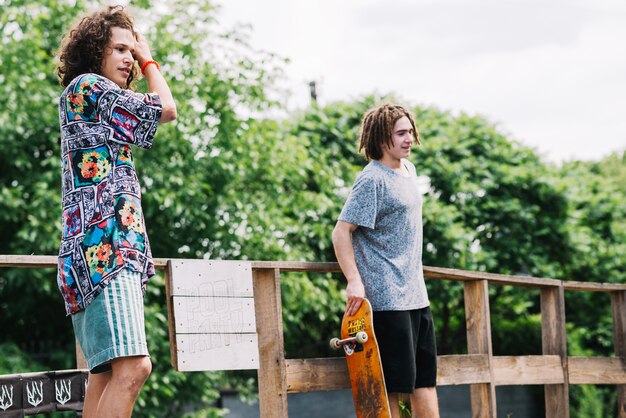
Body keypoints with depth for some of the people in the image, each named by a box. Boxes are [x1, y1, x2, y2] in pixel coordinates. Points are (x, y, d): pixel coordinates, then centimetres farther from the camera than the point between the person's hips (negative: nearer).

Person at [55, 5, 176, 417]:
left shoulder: (94, 104, 26)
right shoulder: (87, 85, -3)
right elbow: (166, 108, 1)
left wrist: (140, 63, 30)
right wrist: (148, 60, 16)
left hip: (114, 250, 11)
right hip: (104, 248, -11)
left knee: (106, 373, 6)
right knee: (131, 367, -22)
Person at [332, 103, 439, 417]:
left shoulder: (408, 170, 14)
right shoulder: (373, 180, -13)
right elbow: (341, 232, -16)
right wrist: (354, 281, -23)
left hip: (416, 293, 9)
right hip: (386, 297, -9)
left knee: (425, 378, 10)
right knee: (392, 383, -6)